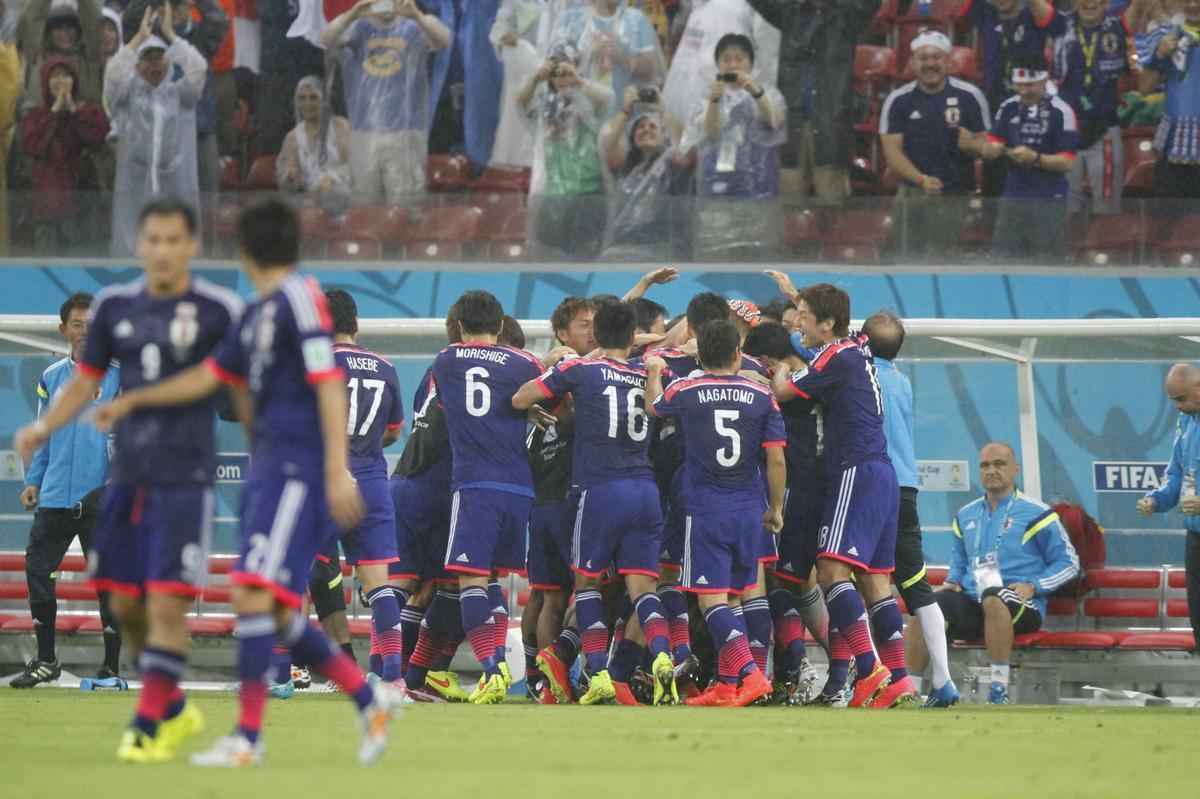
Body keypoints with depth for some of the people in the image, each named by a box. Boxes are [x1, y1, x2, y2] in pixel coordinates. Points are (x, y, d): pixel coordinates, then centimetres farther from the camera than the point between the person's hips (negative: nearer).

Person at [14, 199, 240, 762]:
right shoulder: (115, 306, 7)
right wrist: (44, 427, 0)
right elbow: (87, 379, 14)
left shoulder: (219, 310, -5)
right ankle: (175, 709, 27)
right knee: (124, 603, 8)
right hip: (128, 475, 5)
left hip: (186, 478, -5)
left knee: (167, 601, -11)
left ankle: (148, 725, -3)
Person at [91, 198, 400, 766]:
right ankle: (369, 699, 17)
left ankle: (248, 737, -14)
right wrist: (133, 400, 32)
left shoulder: (300, 298, -10)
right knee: (275, 612, 7)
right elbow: (209, 377, 26)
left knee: (255, 595, -15)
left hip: (297, 473, -9)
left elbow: (328, 383, -14)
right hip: (269, 470, 9)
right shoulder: (256, 314, 17)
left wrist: (338, 470, -19)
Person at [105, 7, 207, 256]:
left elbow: (198, 67, -5)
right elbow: (114, 72, -13)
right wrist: (140, 36, -9)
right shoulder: (126, 95, 7)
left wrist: (169, 33, -1)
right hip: (134, 189, -1)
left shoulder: (179, 94, 11)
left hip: (177, 189, 1)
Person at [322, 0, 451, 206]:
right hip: (364, 133, 2)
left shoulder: (414, 29, 3)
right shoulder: (359, 29, 8)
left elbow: (442, 41, -17)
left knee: (404, 210, -4)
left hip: (405, 134, -2)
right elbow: (327, 40, -10)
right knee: (365, 204, 8)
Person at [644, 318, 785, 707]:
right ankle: (725, 686, 16)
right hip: (748, 509, 3)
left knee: (711, 598, -7)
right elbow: (777, 459, -1)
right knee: (733, 596, 14)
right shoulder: (761, 396, 1)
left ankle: (749, 673, -24)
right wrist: (776, 508, 12)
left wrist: (654, 372, 39)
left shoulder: (685, 392, -3)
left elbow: (654, 407, 20)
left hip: (705, 510, -3)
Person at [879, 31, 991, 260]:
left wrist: (971, 145, -19)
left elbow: (987, 144, 6)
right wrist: (921, 179, -17)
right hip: (915, 195, 1)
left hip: (956, 196, -1)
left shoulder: (969, 96, 1)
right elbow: (892, 151, -1)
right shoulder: (898, 100, 3)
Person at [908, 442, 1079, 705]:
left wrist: (1033, 587, -9)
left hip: (1022, 606, -4)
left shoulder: (1035, 513, 5)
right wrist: (953, 581, 14)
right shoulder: (966, 515, 21)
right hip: (970, 600, 4)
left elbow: (1068, 563, 5)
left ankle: (999, 691, -38)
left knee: (994, 599, -42)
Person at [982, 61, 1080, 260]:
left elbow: (1067, 162, -10)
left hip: (1048, 200, -5)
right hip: (1013, 196, 5)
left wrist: (1035, 158, -26)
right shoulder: (1008, 108, 8)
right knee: (1002, 258, 3)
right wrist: (994, 148, -19)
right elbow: (988, 150, 6)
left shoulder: (1061, 112, -8)